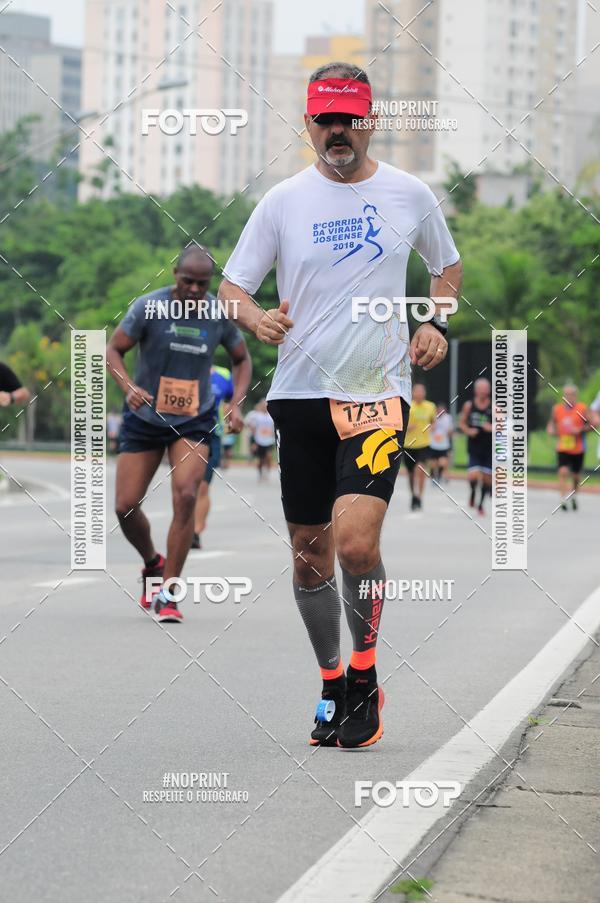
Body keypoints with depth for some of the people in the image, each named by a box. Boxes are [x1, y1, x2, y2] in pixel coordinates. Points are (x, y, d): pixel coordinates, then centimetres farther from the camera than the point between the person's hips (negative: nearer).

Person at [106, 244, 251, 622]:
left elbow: (242, 359, 9)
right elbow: (113, 350, -7)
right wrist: (129, 386, -26)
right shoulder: (148, 306, -14)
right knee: (125, 506, -2)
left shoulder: (220, 314, -8)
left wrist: (236, 404, -6)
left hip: (194, 420, 0)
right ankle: (153, 564, 31)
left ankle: (167, 594, -11)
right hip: (145, 418, 0)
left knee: (185, 497, -20)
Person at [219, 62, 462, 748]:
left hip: (379, 389, -2)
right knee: (310, 555, 6)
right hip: (300, 390, 2)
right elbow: (231, 286, 6)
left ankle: (364, 673, 1)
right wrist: (257, 319, -15)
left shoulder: (409, 195, 4)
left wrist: (436, 322, 4)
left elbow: (447, 265, 22)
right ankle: (332, 685, 25)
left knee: (355, 541, -20)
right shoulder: (283, 201, 4)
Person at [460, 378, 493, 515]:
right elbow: (462, 423, 11)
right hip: (474, 448, 0)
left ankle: (481, 503, 26)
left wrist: (492, 428, -20)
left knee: (487, 477, 6)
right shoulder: (469, 406, 0)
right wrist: (468, 431, -8)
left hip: (489, 448, 0)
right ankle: (473, 493, 16)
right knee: (474, 475, -16)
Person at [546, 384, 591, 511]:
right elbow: (552, 422, 16)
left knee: (576, 475, 14)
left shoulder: (582, 409, -7)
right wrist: (551, 429, -6)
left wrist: (580, 430, -19)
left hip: (578, 448, 0)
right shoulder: (557, 409, 1)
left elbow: (592, 424, -5)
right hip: (562, 447, 0)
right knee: (563, 472, -19)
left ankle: (574, 497, 39)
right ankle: (563, 500, -21)